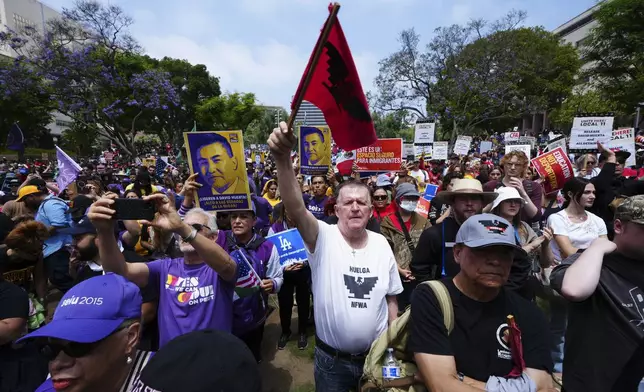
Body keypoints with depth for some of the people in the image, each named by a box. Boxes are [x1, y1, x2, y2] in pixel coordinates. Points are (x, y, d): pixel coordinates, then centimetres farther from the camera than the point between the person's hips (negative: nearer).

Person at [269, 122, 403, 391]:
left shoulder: (381, 244, -5)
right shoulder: (323, 238, -18)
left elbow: (390, 298, 5)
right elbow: (295, 209, -38)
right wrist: (283, 159, -51)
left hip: (376, 355, 3)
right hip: (331, 359, -2)